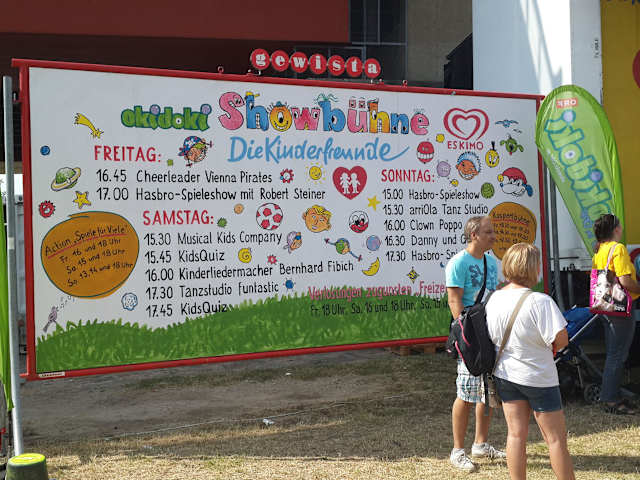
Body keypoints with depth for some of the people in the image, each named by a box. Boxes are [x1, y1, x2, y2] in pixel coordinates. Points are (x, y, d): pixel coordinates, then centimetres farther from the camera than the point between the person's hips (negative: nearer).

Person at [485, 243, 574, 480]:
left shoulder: (494, 299, -3)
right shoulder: (540, 301, -23)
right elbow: (561, 339, -22)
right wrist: (549, 349, -1)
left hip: (505, 375, 6)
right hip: (538, 378, -5)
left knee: (516, 434, 13)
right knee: (556, 438, 8)